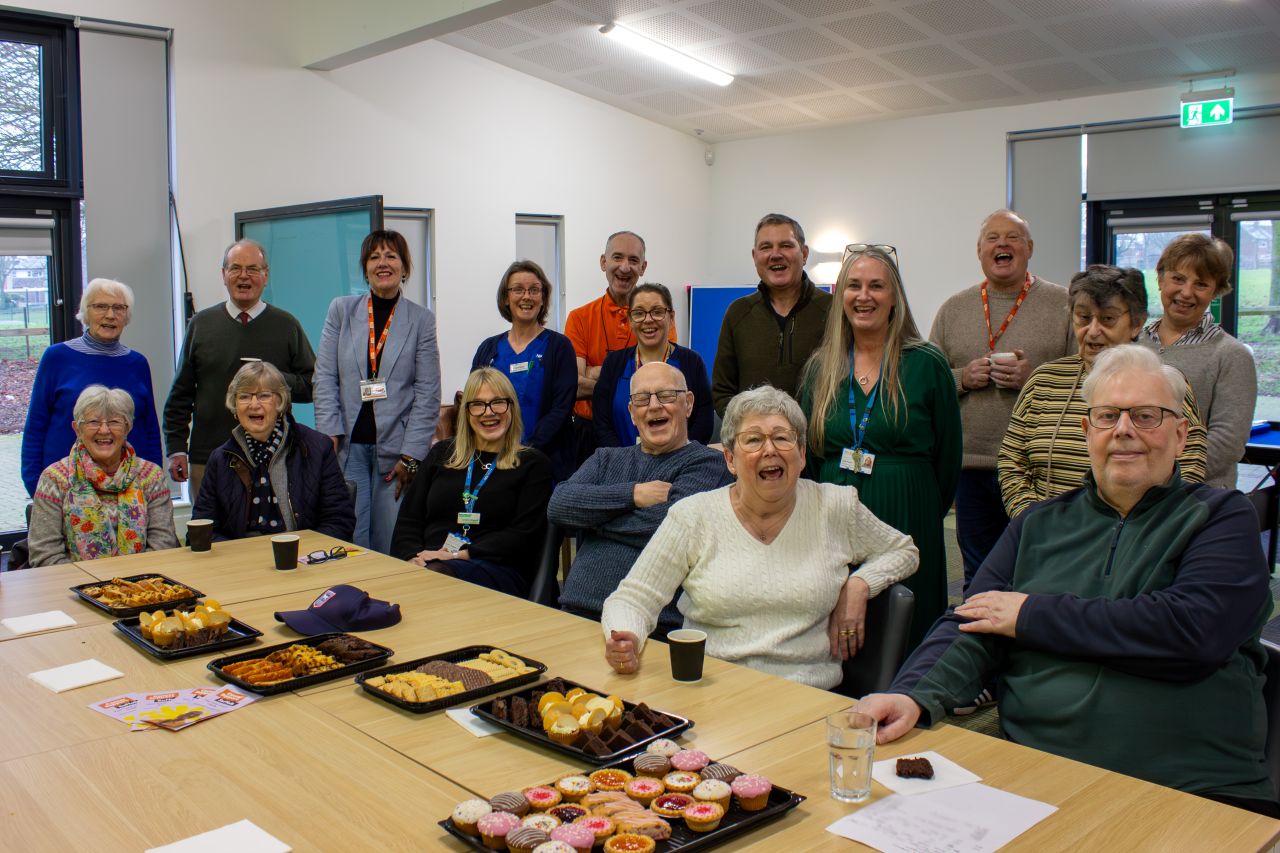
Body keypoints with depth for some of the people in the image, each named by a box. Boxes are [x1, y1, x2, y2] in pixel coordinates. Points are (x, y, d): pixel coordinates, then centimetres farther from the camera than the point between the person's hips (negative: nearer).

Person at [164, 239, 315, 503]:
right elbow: (180, 395, 13)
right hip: (208, 459, 1)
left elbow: (313, 385, 6)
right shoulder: (201, 324, 12)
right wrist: (176, 448, 6)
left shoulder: (287, 325, 8)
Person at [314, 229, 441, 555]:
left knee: (391, 547, 0)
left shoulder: (421, 320, 4)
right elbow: (325, 377, 6)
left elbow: (428, 395, 1)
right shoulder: (341, 310, 9)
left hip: (395, 450, -1)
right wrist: (330, 437, -5)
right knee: (350, 543, -2)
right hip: (348, 446, 1)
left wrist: (411, 456, -6)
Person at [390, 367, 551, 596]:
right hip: (427, 562, 4)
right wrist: (412, 557, -7)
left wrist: (460, 555, -14)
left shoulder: (532, 464, 11)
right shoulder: (442, 453, 23)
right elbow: (408, 518, 15)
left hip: (497, 570, -3)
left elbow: (523, 535, -2)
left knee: (434, 575, -38)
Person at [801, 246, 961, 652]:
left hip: (906, 525, -3)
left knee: (905, 638, 3)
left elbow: (948, 453, 2)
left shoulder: (927, 364, -2)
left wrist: (925, 515, 6)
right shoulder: (821, 367, 8)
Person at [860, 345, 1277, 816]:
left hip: (1194, 790, -2)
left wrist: (1032, 614, -3)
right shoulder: (1038, 526, 18)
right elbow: (972, 628, 9)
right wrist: (914, 694, -13)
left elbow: (1194, 631, -10)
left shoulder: (1222, 517, 9)